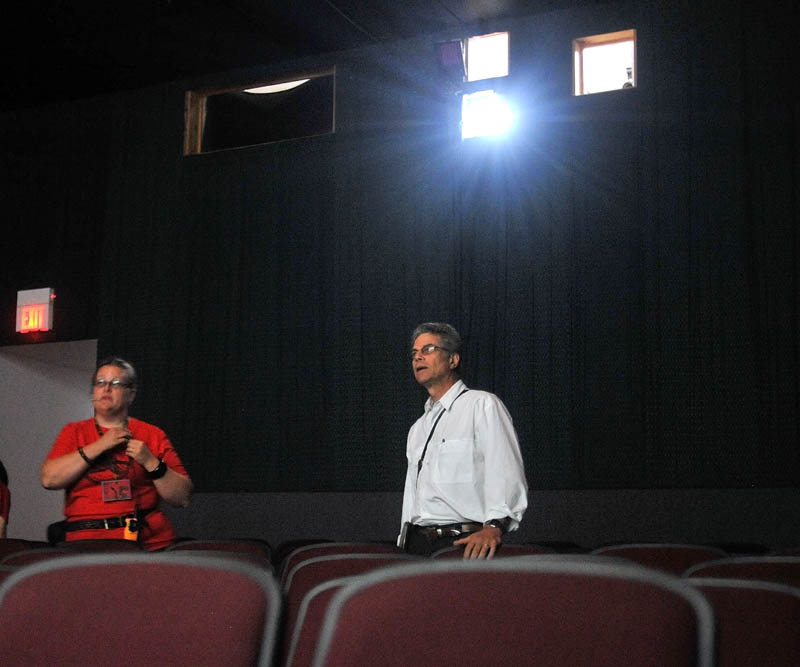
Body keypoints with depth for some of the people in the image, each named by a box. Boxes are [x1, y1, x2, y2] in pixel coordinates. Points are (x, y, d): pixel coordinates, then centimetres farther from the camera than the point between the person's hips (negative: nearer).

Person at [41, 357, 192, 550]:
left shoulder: (152, 435, 12)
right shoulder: (74, 432, 16)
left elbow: (182, 498, 8)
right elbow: (49, 479, -2)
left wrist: (150, 462, -5)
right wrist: (99, 446, -4)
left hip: (150, 541, -1)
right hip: (87, 541, 1)